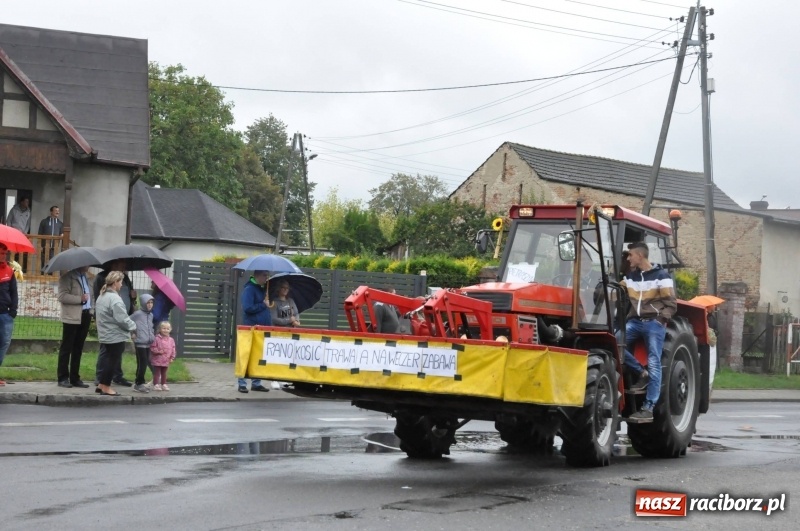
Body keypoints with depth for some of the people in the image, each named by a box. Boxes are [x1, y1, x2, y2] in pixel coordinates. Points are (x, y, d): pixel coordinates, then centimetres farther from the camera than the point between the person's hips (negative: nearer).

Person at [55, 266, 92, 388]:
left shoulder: (84, 277, 18)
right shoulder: (67, 277, -7)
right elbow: (62, 296, -16)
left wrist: (90, 309, 16)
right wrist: (80, 299, -19)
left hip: (85, 317, 7)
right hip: (72, 318, -7)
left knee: (78, 349, 10)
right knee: (66, 348, -1)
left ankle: (75, 378, 14)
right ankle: (63, 378, 3)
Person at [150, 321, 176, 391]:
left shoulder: (171, 340, 4)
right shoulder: (157, 339, -11)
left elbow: (173, 349, 9)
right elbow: (152, 348, -11)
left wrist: (172, 358, 3)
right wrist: (159, 351, -22)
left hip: (166, 361, 5)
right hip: (157, 361, -5)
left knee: (164, 373, 16)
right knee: (157, 373, -1)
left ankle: (164, 385, 24)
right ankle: (155, 385, 3)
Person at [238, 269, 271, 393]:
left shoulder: (263, 289, 14)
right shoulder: (249, 289, -10)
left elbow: (268, 303, 22)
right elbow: (247, 308, -20)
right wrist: (264, 305, -13)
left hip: (263, 329, 8)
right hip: (251, 329, -8)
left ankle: (256, 383, 17)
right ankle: (242, 384, 1)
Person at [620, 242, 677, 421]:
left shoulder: (661, 276, -2)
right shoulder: (630, 276, 15)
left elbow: (671, 304, -4)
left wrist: (660, 320, -13)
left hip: (654, 323, -5)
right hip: (635, 321, 5)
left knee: (653, 365, -8)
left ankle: (648, 408, -9)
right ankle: (642, 373, -3)